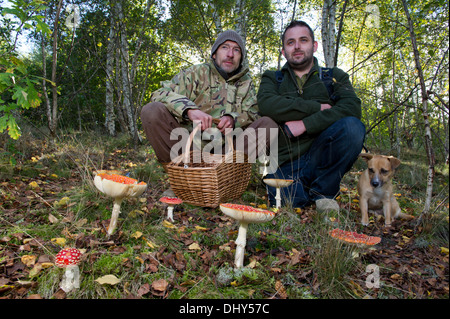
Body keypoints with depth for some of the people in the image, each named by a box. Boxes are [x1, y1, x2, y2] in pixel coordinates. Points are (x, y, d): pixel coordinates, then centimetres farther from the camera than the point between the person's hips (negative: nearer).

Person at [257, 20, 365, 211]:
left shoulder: (335, 77, 14)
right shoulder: (272, 79, 15)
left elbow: (352, 109, -7)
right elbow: (266, 104, -10)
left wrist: (305, 124, -17)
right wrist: (317, 107, -10)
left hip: (320, 156, 2)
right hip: (285, 164, -2)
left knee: (352, 127, -26)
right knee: (289, 204, -31)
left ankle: (323, 190, -7)